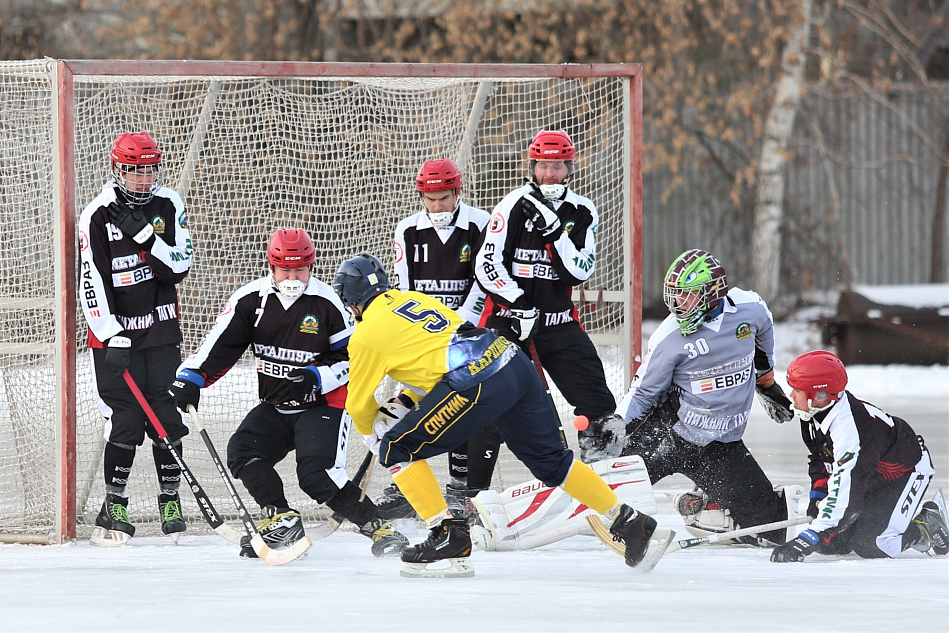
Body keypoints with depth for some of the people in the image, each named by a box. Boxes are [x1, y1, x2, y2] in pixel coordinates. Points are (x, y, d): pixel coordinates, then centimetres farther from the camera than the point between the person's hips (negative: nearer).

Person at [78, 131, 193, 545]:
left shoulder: (168, 207, 1)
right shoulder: (98, 215, -9)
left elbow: (178, 268, -6)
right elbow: (92, 283, -12)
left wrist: (144, 234, -20)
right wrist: (112, 338, -19)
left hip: (161, 329, 3)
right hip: (116, 331, -3)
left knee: (166, 416, 1)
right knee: (125, 421, -7)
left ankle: (170, 500, 12)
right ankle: (114, 507, 3)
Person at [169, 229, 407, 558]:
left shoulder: (326, 303, -12)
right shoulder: (251, 299, -4)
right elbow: (220, 343, -4)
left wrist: (316, 378, -21)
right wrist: (191, 376, -18)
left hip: (323, 405, -5)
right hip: (275, 407, 5)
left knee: (316, 475, -23)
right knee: (242, 452, -16)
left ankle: (378, 528, -15)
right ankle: (281, 520, -13)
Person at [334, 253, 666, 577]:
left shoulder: (367, 335, 6)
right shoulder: (412, 300, 27)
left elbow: (359, 404, 15)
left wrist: (372, 429, 36)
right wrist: (405, 402, 34)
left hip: (476, 385, -8)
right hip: (516, 365, 8)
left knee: (398, 448, 1)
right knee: (550, 459, 22)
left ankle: (449, 536, -3)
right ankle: (629, 522, 23)